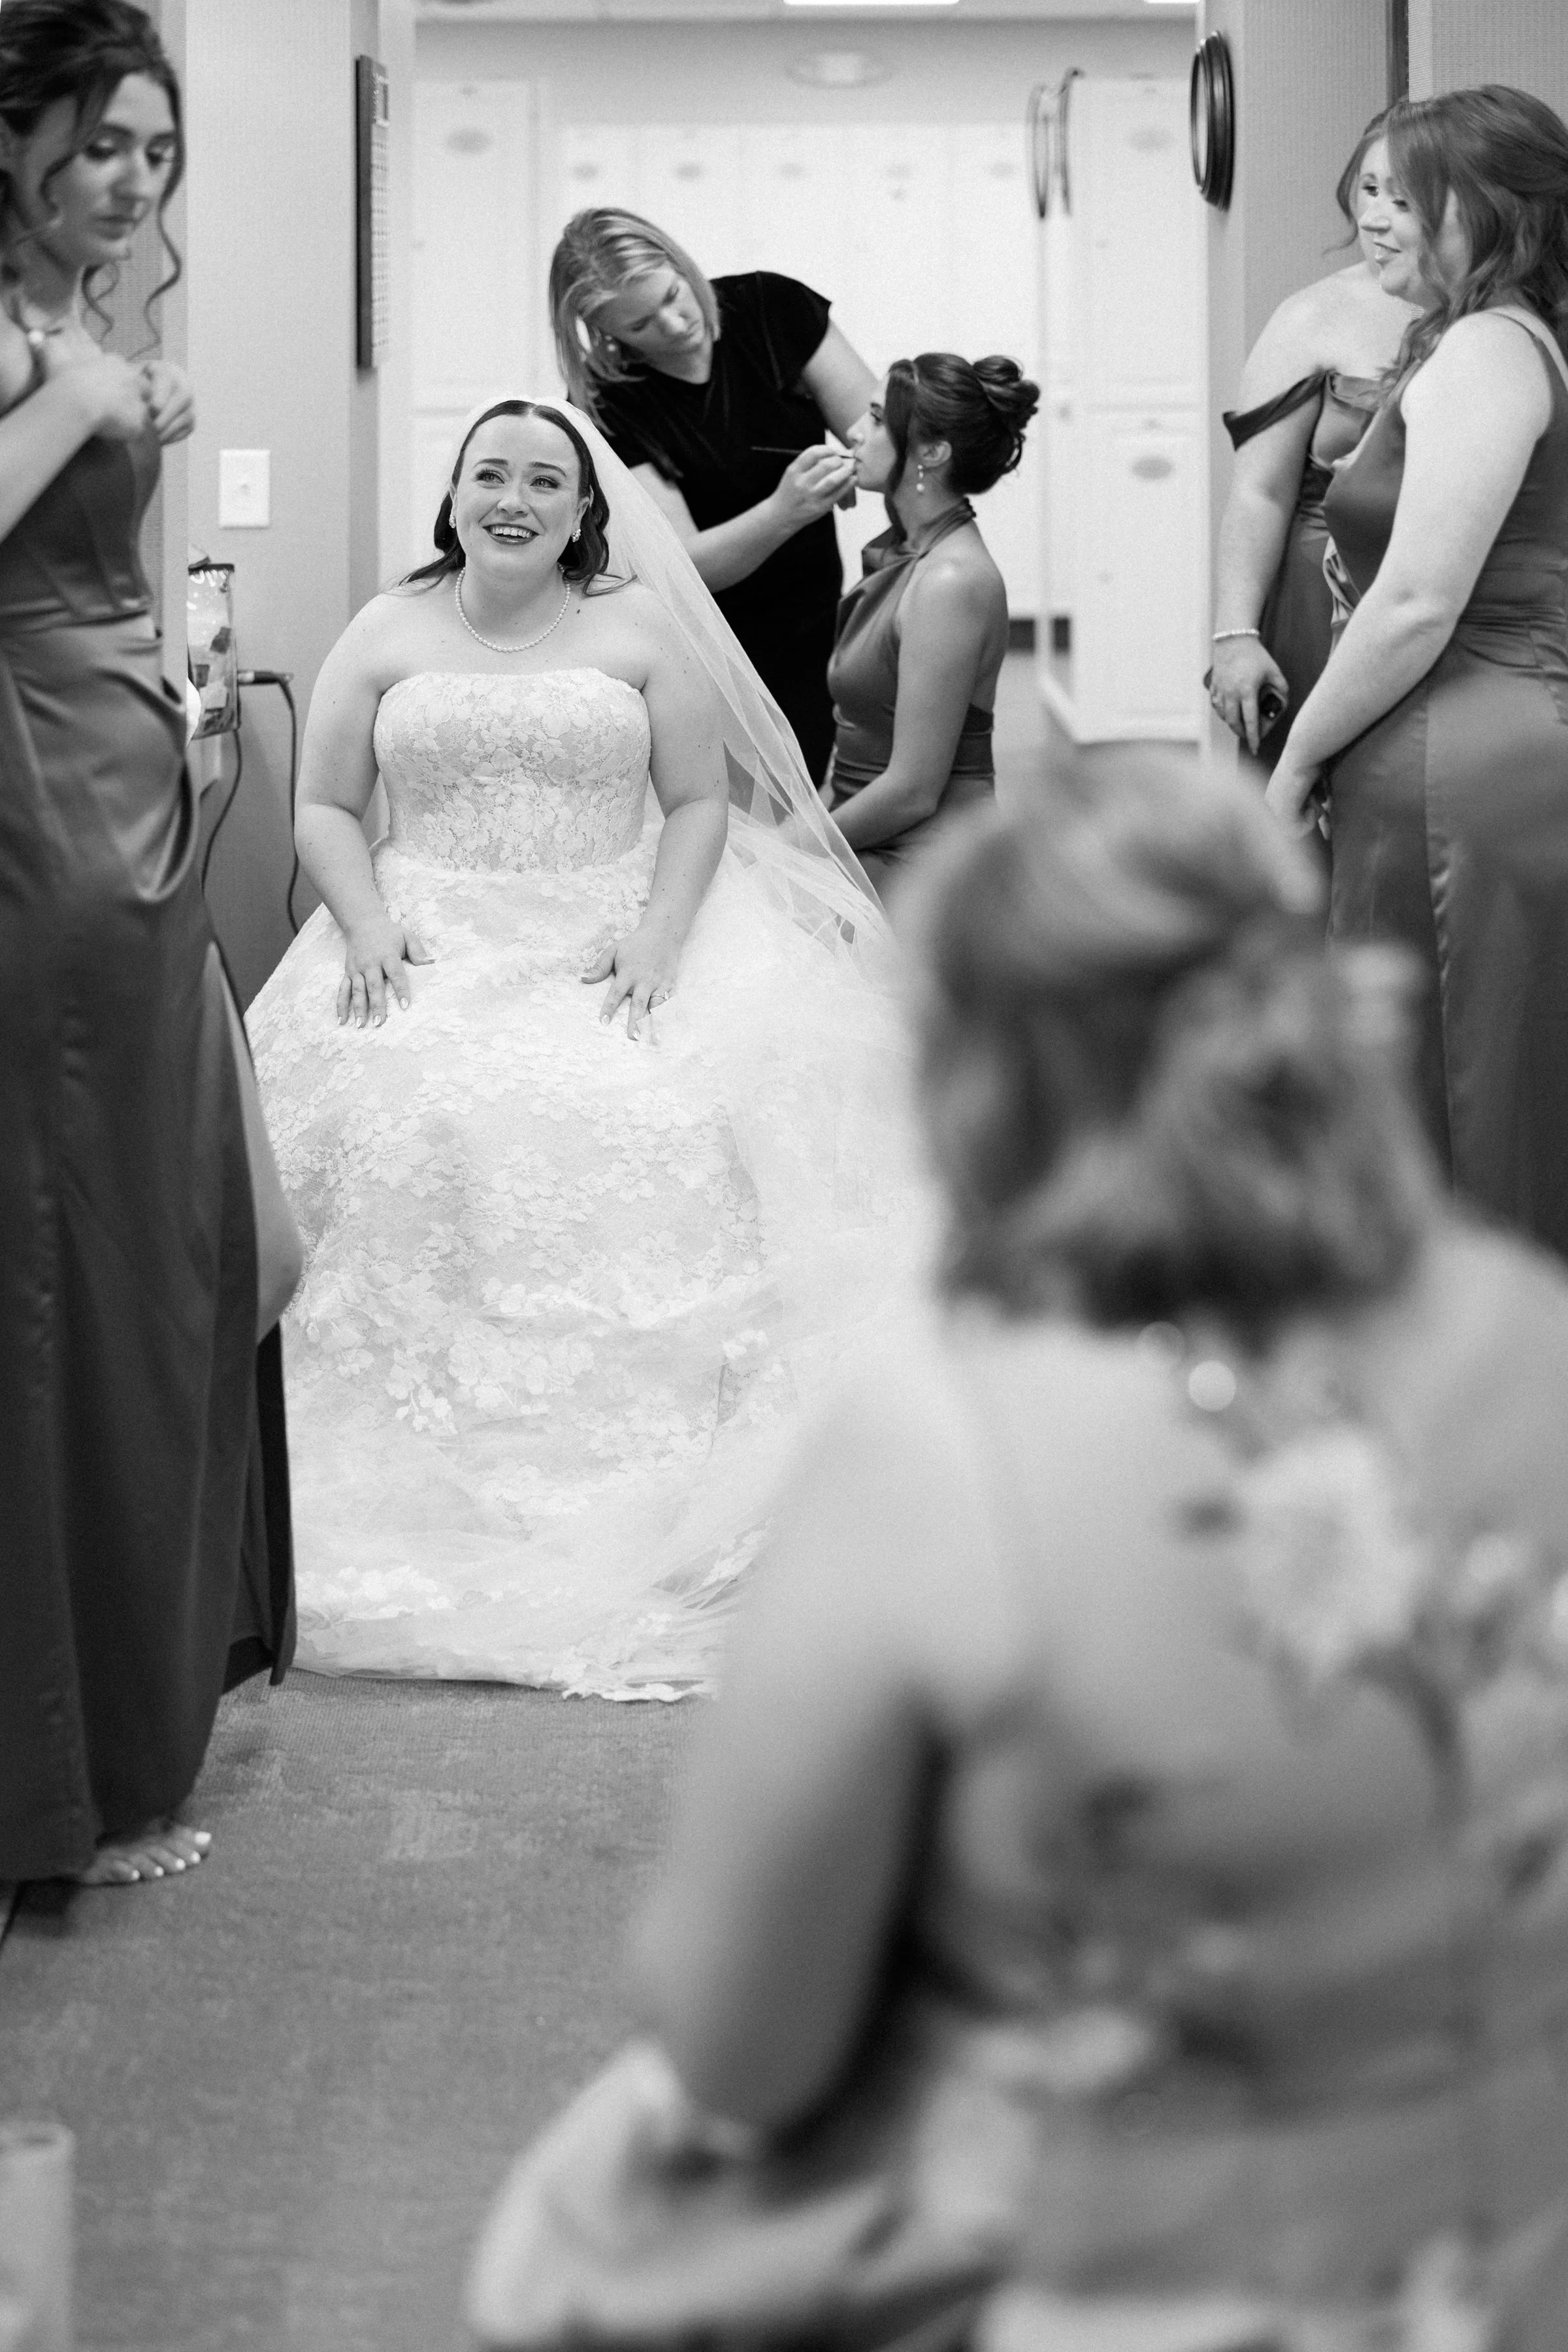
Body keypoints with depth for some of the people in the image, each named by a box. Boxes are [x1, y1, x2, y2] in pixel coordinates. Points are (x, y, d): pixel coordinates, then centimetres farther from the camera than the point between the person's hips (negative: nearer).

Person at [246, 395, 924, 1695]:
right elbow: (326, 809, 12)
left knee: (649, 1128, -27)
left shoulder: (641, 629, 10)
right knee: (402, 1125, -27)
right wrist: (368, 925, -7)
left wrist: (656, 938, -9)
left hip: (607, 944, -1)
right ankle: (432, 1489, -22)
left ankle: (634, 1483, -22)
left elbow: (699, 804, 7)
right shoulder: (387, 634, 13)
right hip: (426, 953, 1)